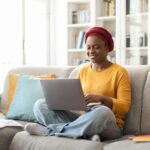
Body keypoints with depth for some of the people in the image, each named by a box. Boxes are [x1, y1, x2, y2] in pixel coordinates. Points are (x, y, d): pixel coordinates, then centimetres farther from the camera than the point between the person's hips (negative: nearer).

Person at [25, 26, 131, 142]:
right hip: (83, 120, 5)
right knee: (40, 105, -12)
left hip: (108, 125, -4)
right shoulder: (83, 71, 15)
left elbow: (125, 106, -7)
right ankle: (87, 134, -30)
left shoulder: (119, 72, -1)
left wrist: (101, 98, -23)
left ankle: (48, 130, -26)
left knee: (102, 112, -41)